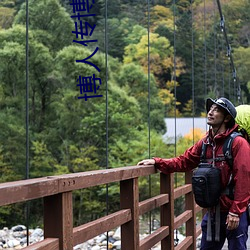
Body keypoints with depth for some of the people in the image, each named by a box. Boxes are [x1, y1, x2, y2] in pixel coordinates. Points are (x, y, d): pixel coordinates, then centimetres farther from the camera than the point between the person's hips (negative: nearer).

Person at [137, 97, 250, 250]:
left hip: (234, 214, -6)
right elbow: (183, 162, 9)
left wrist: (235, 212, -19)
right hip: (213, 212, 7)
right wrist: (157, 162, -3)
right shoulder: (205, 143, 7)